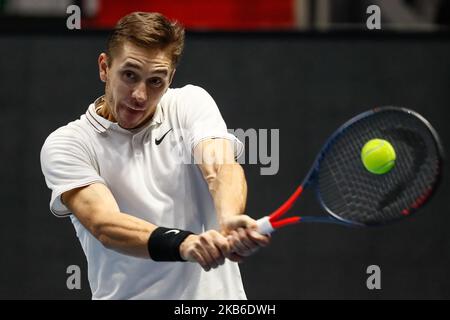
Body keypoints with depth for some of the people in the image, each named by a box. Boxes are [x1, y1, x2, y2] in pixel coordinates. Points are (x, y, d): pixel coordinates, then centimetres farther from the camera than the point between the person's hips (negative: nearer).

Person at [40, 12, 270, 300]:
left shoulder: (191, 102, 7)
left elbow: (221, 168, -10)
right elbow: (105, 226, -15)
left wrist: (230, 224, -31)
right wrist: (184, 244, -31)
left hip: (214, 292, 2)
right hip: (126, 294, -2)